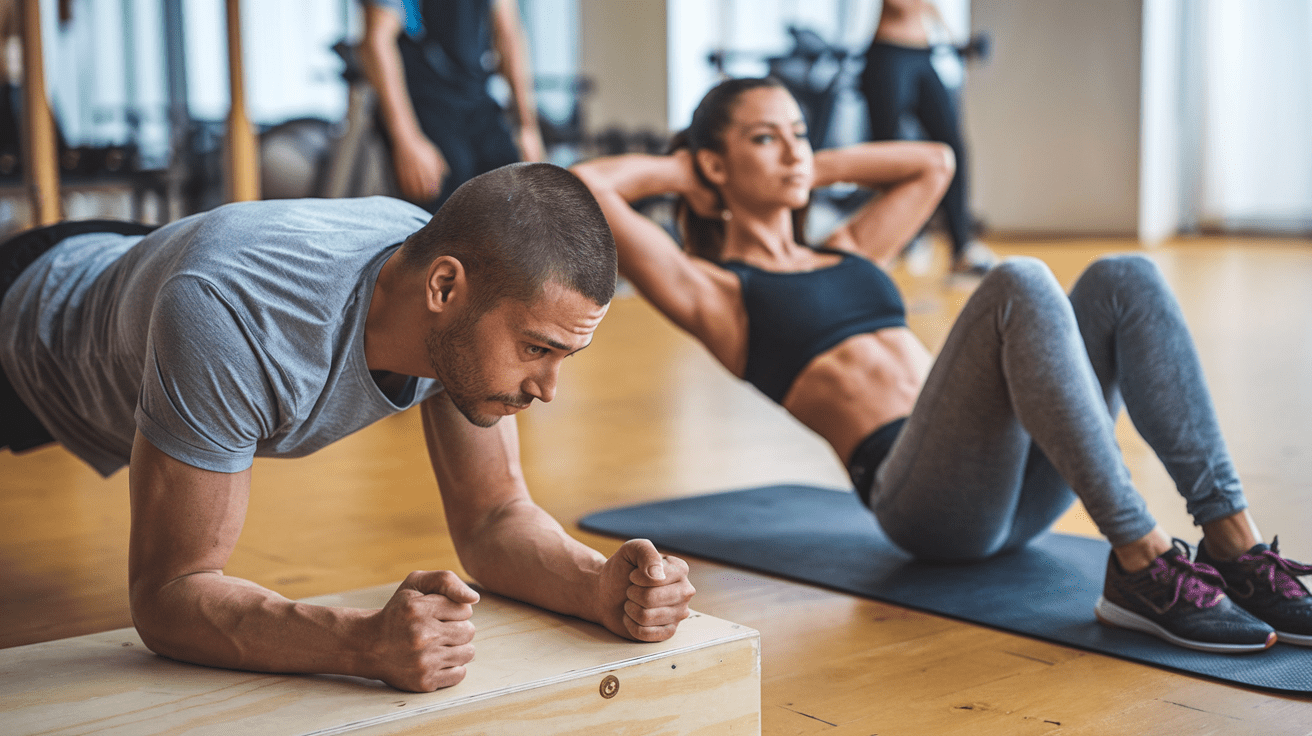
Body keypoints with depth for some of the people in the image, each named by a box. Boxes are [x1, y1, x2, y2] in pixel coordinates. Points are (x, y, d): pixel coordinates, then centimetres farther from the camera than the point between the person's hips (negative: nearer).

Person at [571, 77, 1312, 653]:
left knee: (1125, 279, -15)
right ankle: (1143, 569, -37)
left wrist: (819, 168, 35)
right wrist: (676, 170, 15)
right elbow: (582, 189, -3)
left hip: (1012, 492, 7)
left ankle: (1236, 546, -26)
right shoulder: (714, 290, 9)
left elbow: (935, 161, 43)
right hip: (922, 498, -7)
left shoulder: (850, 254, 29)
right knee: (1020, 284, -30)